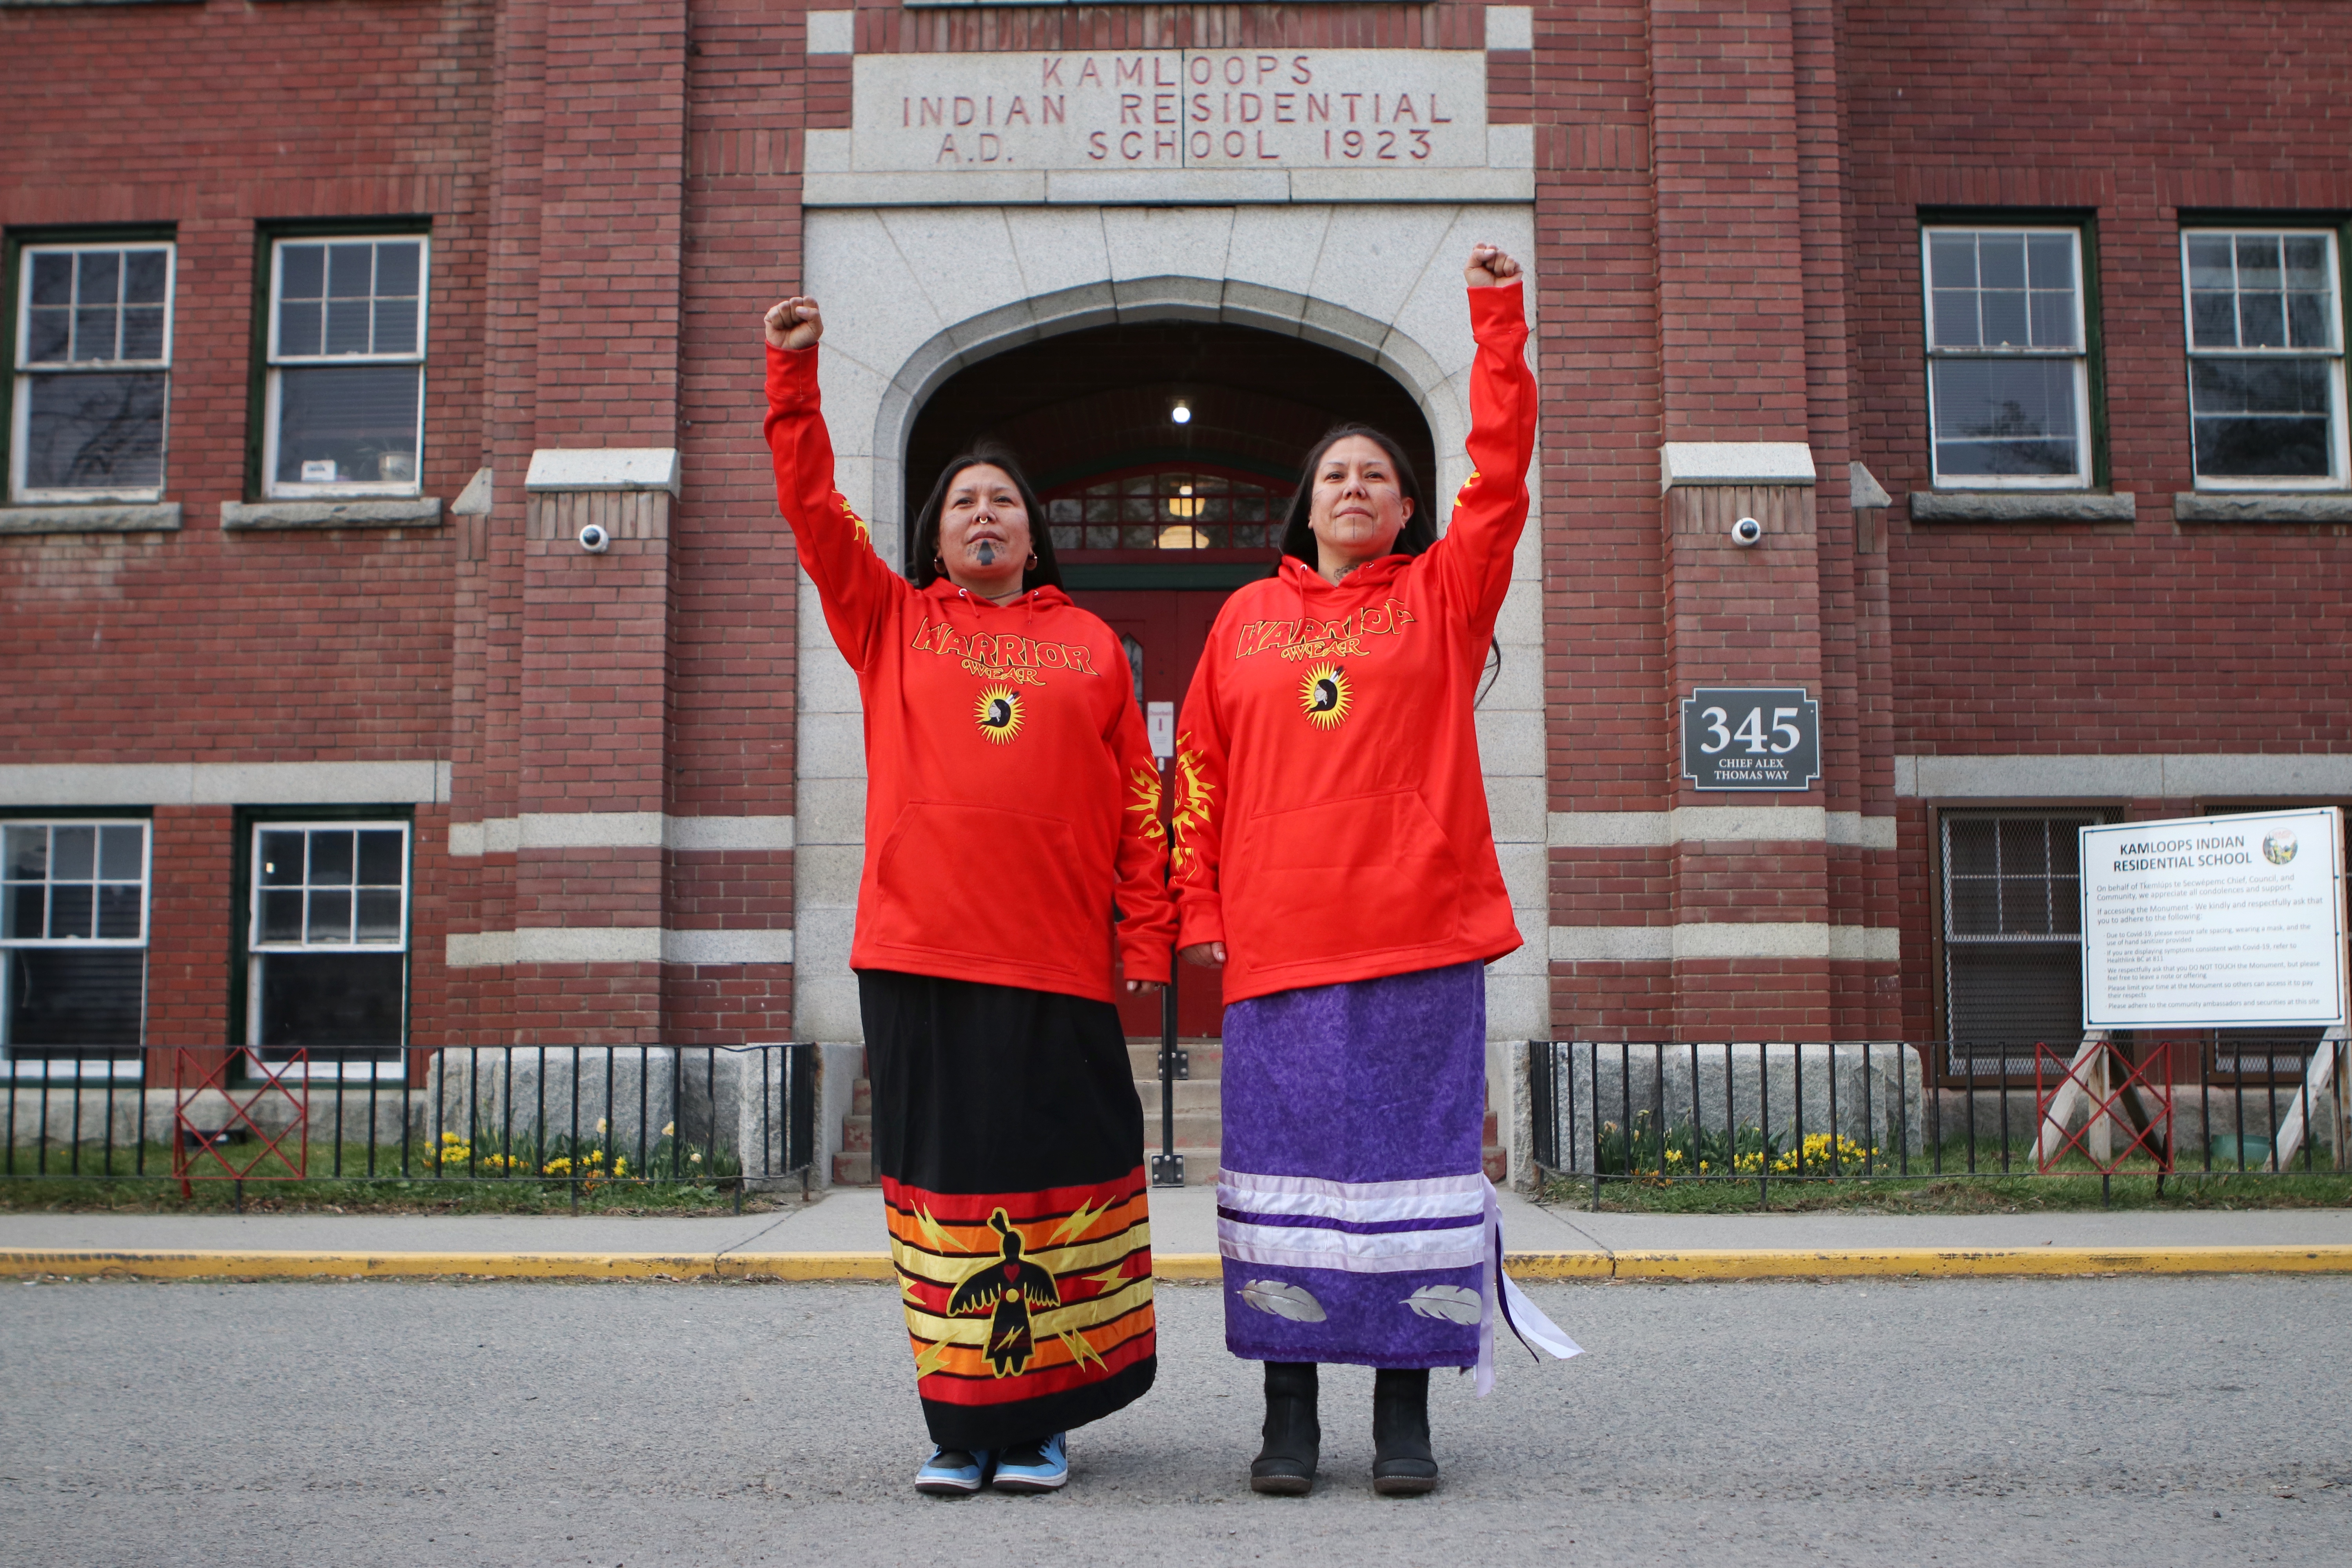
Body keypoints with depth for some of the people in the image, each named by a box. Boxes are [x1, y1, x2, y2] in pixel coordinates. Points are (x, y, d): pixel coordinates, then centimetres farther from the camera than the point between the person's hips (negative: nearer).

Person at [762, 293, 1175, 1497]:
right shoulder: (892, 624, 13)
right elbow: (815, 511, 4)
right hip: (918, 953, 0)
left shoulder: (1090, 644, 12)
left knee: (1055, 1178, 3)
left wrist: (1146, 941, 3)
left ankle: (1041, 1419, 17)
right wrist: (793, 379, -4)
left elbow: (1139, 803, 9)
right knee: (944, 1177, 3)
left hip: (1058, 961, 0)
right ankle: (960, 1422, 14)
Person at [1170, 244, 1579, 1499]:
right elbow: (1200, 768, 14)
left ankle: (1405, 1409, 12)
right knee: (1286, 1162, 3)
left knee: (1412, 1158, 1)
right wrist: (1198, 904, 7)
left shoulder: (1442, 595, 10)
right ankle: (1288, 1412, 13)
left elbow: (1501, 468, 0)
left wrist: (1496, 315, -2)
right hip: (1277, 947, 1)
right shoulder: (1247, 617, 14)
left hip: (1420, 935, -1)